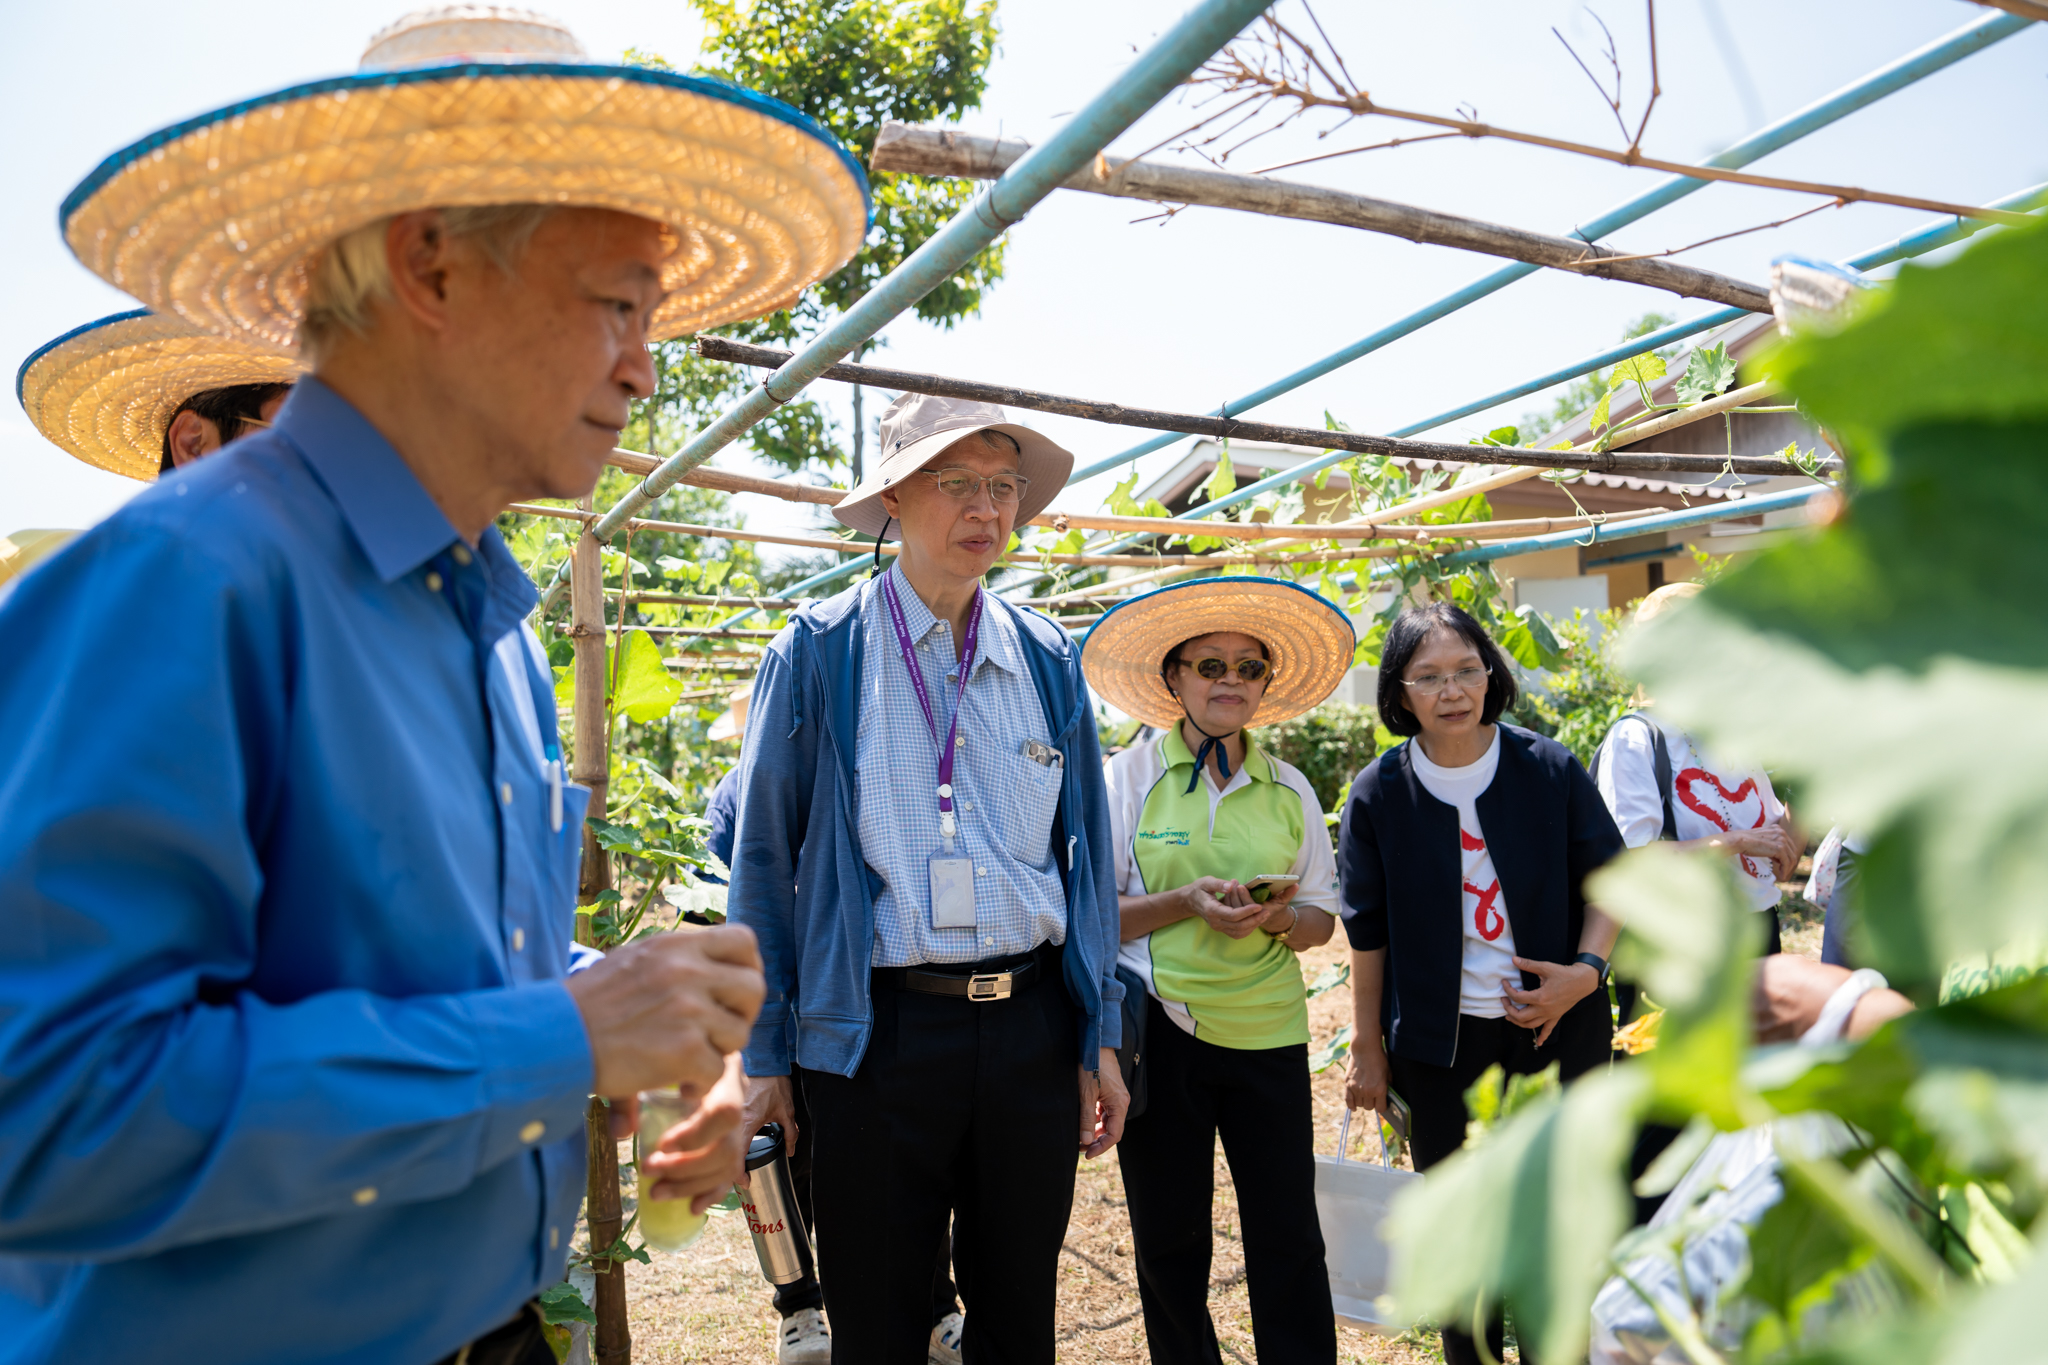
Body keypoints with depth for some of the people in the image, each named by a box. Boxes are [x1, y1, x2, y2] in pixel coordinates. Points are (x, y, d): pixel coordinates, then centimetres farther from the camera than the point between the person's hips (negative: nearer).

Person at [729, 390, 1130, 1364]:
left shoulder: (1048, 659, 6)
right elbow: (763, 861, -1)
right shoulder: (818, 652, -4)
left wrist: (1101, 1037, 7)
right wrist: (762, 1054, -2)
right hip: (879, 1031, -3)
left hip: (1032, 1027, 3)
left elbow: (1087, 853, 9)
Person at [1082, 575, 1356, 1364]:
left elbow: (1322, 918, 9)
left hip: (1266, 1031, 2)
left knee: (1289, 1237, 3)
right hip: (1161, 1027, -1)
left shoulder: (1289, 789, 6)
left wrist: (1277, 917, -13)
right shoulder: (1129, 775, -2)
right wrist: (1187, 901, -18)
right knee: (1169, 1238, 10)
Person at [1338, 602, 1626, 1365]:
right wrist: (1368, 1052, 1)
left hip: (1556, 1028, 0)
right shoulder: (1379, 794, -6)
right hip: (1437, 1044, 0)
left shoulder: (1550, 770, -6)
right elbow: (1368, 931, -1)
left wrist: (1587, 969, -13)